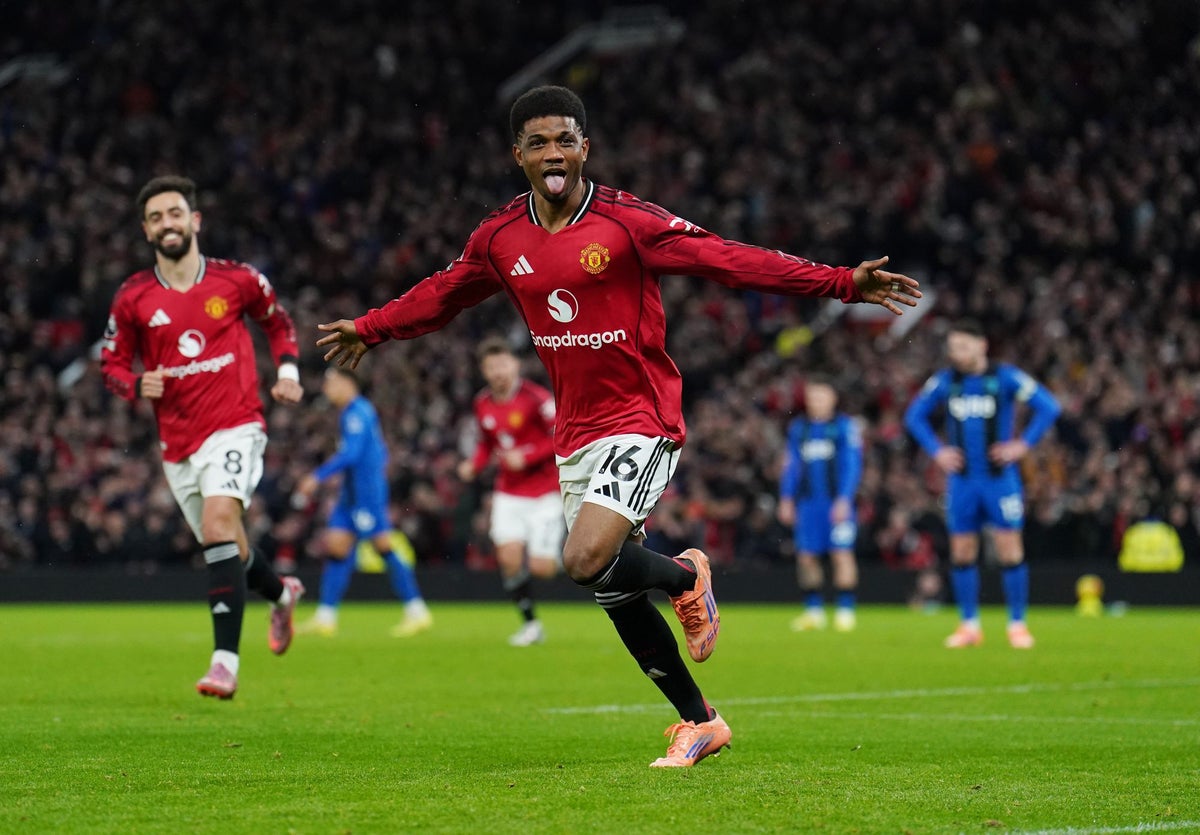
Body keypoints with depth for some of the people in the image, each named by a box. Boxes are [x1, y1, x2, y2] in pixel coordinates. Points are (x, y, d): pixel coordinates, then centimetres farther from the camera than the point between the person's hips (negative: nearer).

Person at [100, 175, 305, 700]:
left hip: (235, 426, -4)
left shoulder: (238, 280, -1)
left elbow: (277, 321, 18)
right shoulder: (133, 298, 1)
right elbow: (112, 361, 11)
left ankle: (225, 659, -28)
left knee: (218, 524, -26)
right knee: (226, 548, 13)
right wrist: (136, 385, -11)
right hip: (178, 442, 4)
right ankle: (280, 593, 49)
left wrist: (287, 370, 2)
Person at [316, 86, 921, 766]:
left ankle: (687, 576, 7)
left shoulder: (628, 223, -13)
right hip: (576, 435, 6)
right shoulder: (500, 239, 3)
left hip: (641, 422, -6)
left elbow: (731, 260, -17)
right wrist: (371, 328, 32)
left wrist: (844, 282, -25)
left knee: (586, 561, -25)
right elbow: (442, 295, 22)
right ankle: (700, 723, 25)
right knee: (616, 596, 8)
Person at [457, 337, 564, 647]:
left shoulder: (535, 398, -15)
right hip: (508, 493, 5)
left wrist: (527, 457, -21)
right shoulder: (483, 404, 4)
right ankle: (530, 623, 5)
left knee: (541, 568, -10)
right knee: (509, 558, -12)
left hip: (544, 493, -4)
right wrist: (474, 464, 0)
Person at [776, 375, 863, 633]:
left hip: (837, 502, -4)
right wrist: (786, 499, 12)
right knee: (806, 556, 1)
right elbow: (792, 466, 18)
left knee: (842, 554, -7)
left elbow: (852, 465, -5)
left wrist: (844, 500, -12)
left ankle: (845, 611, -3)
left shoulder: (845, 426, -2)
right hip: (807, 503, 4)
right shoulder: (798, 428, 13)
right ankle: (813, 611, 10)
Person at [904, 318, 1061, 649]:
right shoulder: (945, 381, 3)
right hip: (962, 481, 3)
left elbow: (1049, 407, -6)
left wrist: (1023, 444, -11)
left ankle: (1017, 625, 3)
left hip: (1000, 477, -3)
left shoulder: (1006, 378, -7)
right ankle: (969, 625, 13)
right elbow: (914, 415, 15)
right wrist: (936, 450, 4)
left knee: (1010, 551, -5)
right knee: (962, 553, 4)